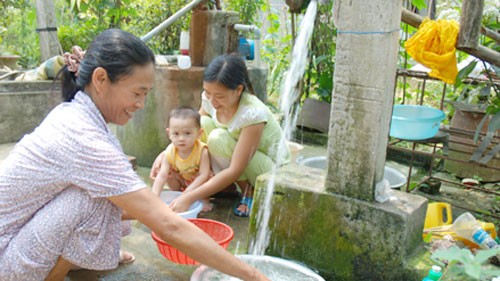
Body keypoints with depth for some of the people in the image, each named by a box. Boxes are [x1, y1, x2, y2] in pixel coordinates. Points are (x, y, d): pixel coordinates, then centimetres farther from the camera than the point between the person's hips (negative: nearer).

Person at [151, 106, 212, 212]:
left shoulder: (202, 151, -33)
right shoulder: (170, 152, -24)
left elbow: (203, 175, -36)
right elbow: (162, 176, -27)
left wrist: (187, 193, -41)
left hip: (200, 184, -3)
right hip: (182, 183, 3)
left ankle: (205, 199, -4)